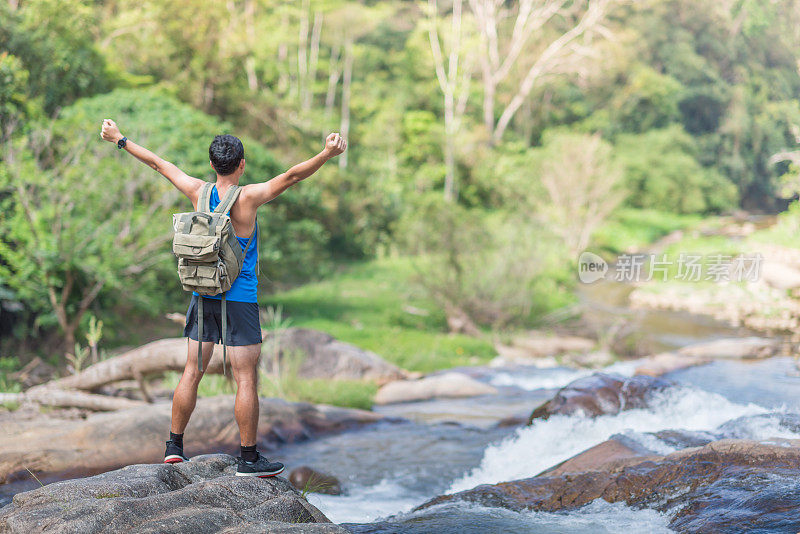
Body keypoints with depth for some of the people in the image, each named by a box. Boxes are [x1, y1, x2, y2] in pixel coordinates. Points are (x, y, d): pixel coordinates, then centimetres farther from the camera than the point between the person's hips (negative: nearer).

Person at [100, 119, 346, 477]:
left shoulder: (199, 192, 0)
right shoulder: (248, 198, -13)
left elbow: (158, 164, 12)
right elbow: (291, 176, -23)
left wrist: (120, 140, 21)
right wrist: (327, 154, -29)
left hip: (202, 295, 5)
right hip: (239, 298, -5)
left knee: (192, 372, 13)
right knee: (246, 380, -1)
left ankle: (174, 447, 18)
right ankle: (249, 459, 1)